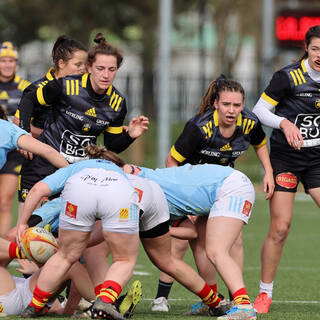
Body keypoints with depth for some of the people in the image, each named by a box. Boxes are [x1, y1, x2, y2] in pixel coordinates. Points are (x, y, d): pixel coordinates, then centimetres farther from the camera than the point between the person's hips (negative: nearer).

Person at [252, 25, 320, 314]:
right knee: (280, 228, -7)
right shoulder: (289, 76, -11)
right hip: (285, 158, -3)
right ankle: (265, 293, 8)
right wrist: (284, 122, -21)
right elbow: (259, 110, -6)